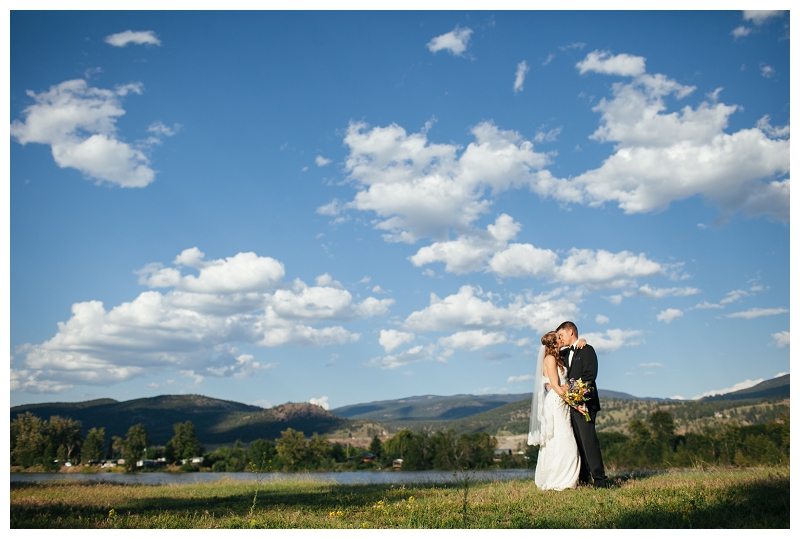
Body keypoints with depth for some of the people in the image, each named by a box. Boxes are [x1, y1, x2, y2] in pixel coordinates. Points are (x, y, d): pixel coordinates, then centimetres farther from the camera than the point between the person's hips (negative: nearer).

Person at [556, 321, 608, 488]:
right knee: (578, 442, 7)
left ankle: (599, 480, -8)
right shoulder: (565, 354, 21)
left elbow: (590, 375, -13)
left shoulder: (586, 350, -2)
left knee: (588, 440, -11)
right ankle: (584, 479, 10)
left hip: (584, 403, -8)